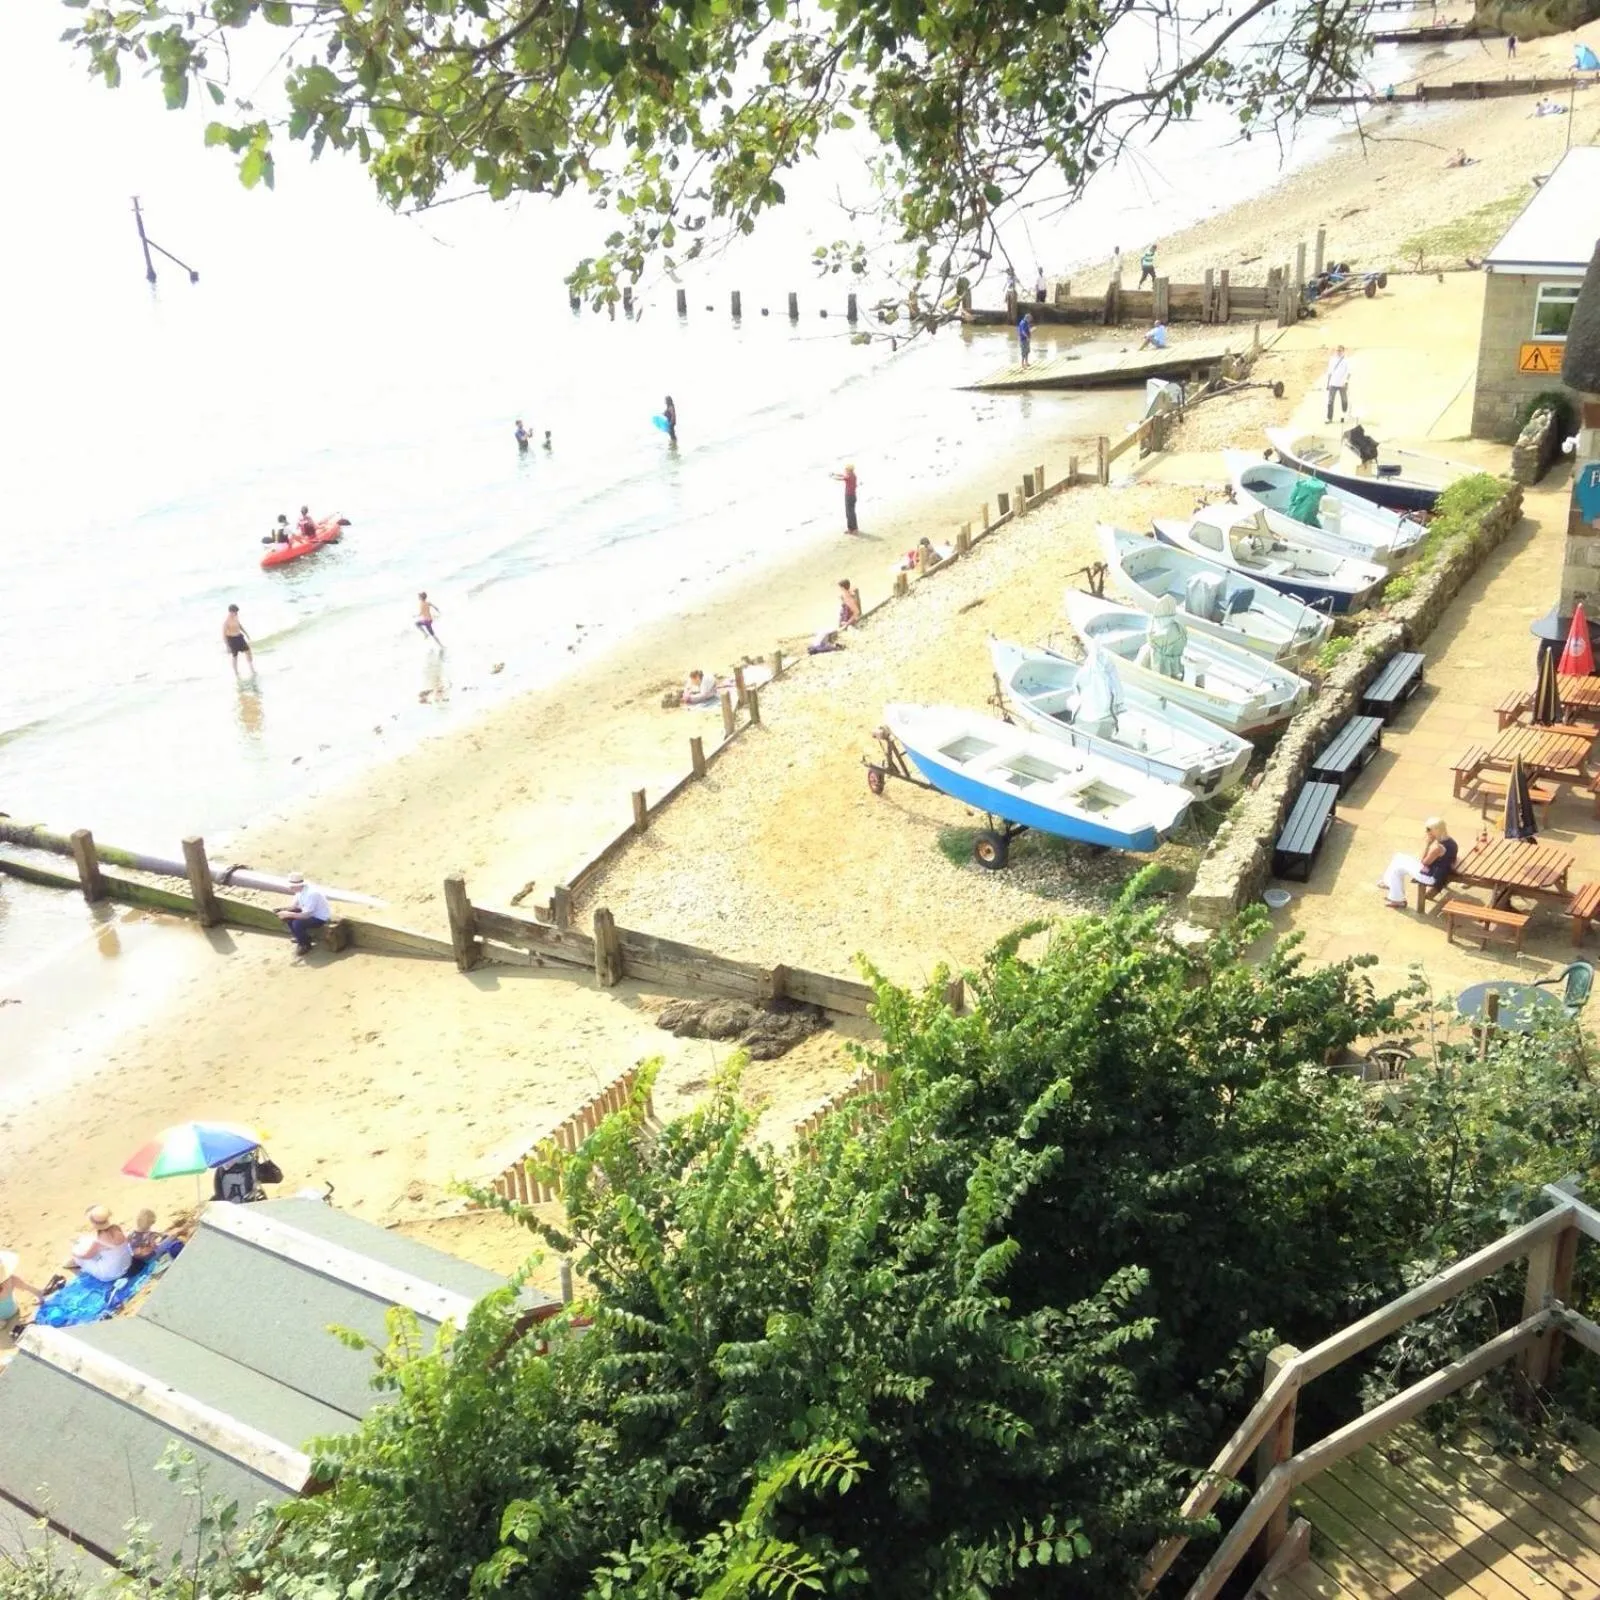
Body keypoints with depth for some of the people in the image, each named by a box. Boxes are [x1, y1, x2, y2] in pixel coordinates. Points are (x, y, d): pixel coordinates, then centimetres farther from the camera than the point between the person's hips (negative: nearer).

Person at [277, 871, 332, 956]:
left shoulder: (311, 893, -34)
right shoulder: (301, 889, -7)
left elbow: (306, 915, -32)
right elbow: (295, 905, 6)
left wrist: (289, 914, -29)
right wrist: (283, 908, -12)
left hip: (321, 917, -9)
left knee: (297, 923, -27)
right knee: (287, 917, 2)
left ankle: (305, 945, -2)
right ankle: (300, 937, 19)